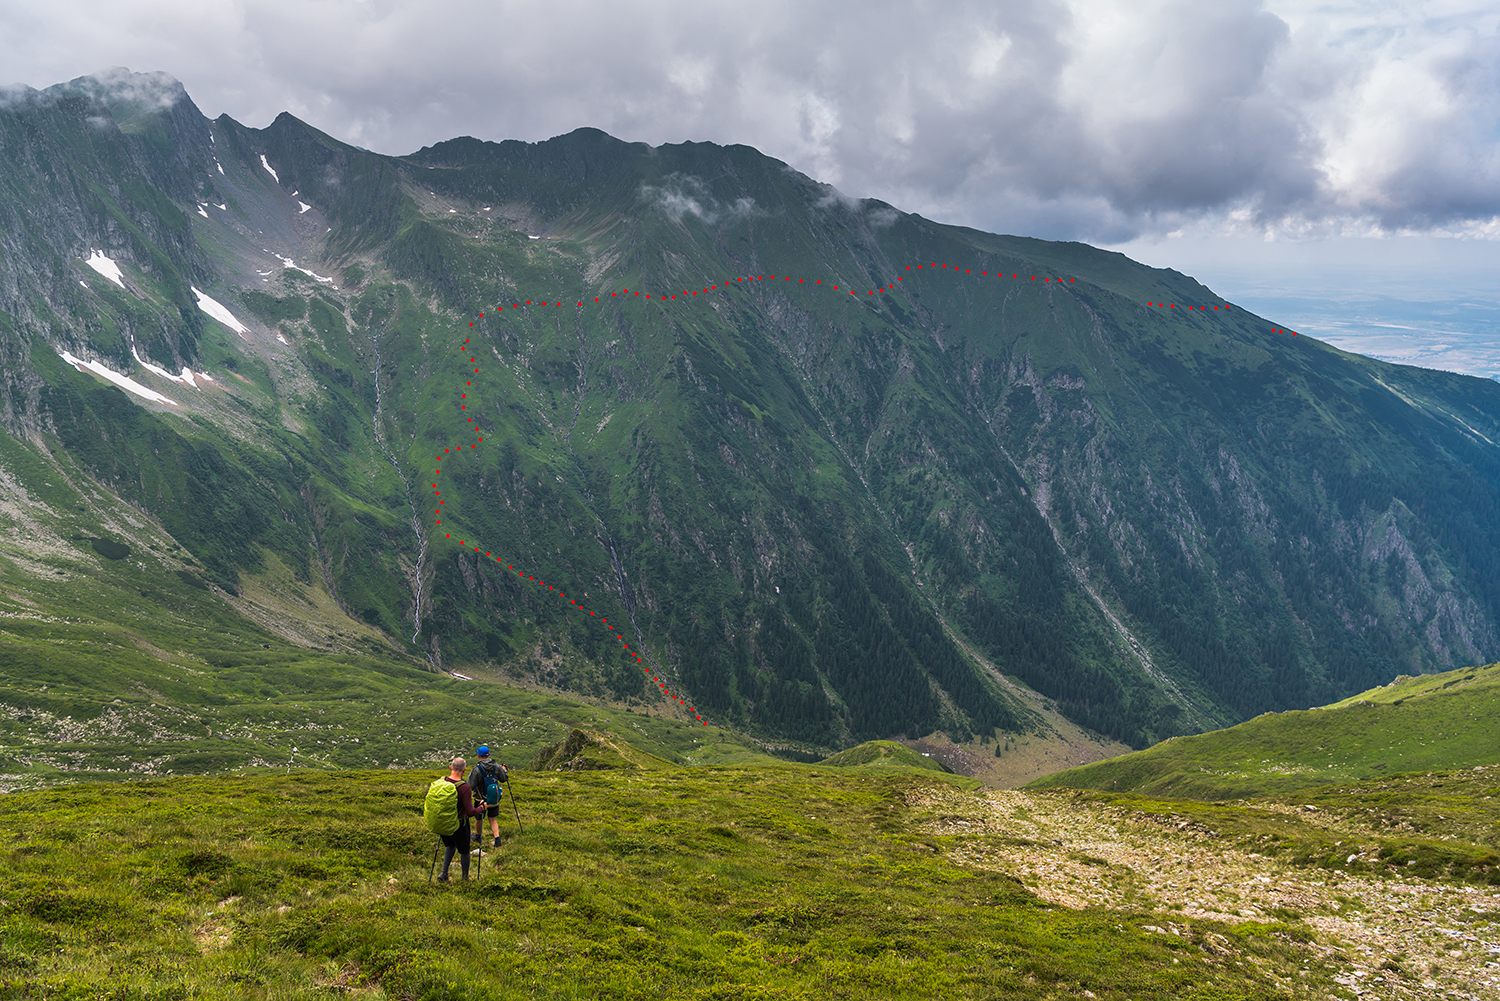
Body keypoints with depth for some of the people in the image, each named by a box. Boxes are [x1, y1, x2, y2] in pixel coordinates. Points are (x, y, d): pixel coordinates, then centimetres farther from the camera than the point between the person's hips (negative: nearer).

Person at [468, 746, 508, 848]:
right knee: (493, 819, 18)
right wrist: (504, 769, 21)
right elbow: (504, 778, 1)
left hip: (481, 798, -3)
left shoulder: (477, 769, -24)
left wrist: (470, 775, -3)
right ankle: (497, 838, 5)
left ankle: (478, 836, 42)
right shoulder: (496, 766, -11)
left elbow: (471, 786, -21)